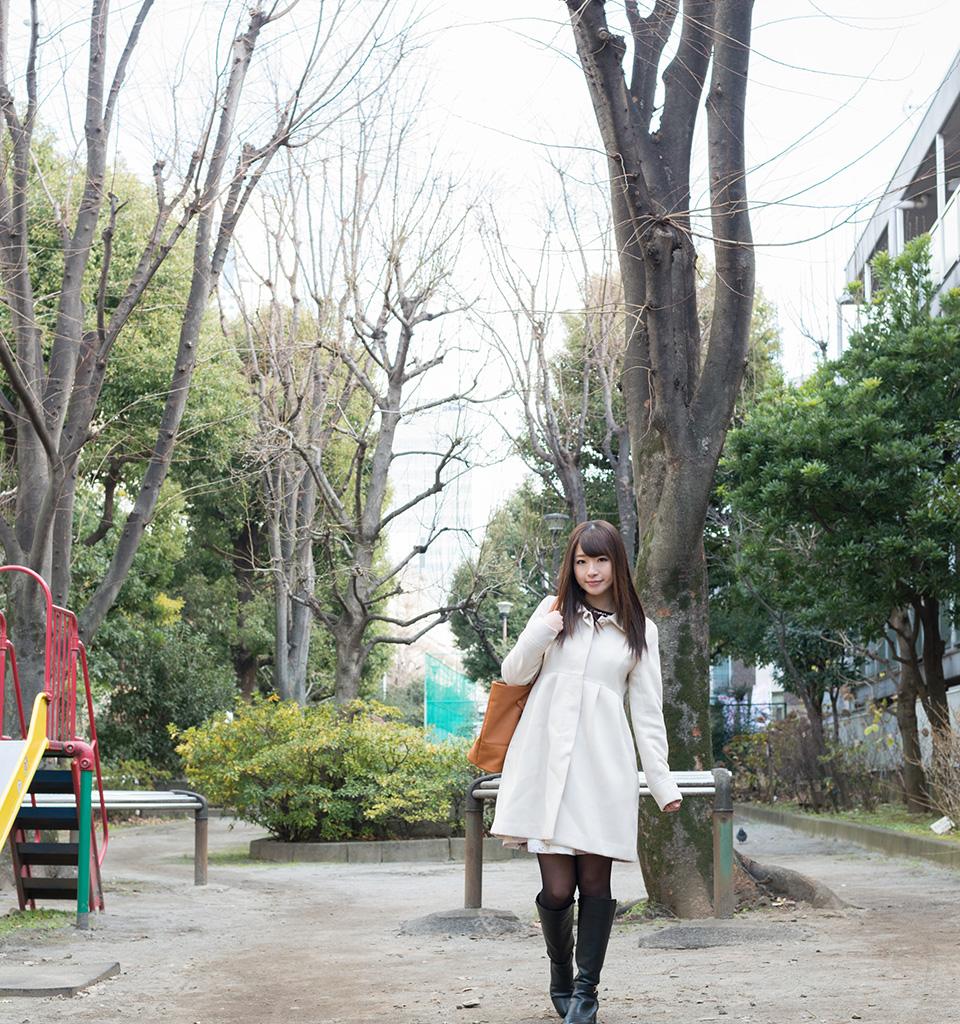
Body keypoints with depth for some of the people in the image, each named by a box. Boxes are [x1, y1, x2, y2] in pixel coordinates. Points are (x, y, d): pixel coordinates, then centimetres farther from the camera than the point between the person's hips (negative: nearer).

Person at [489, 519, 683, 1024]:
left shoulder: (639, 630, 13)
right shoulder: (555, 610, 13)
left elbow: (647, 712, 12)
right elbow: (513, 673, 14)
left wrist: (662, 781, 5)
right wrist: (540, 632, -5)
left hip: (603, 765, 0)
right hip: (546, 758, 0)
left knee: (595, 880, -3)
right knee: (557, 887, -5)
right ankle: (560, 975, 18)